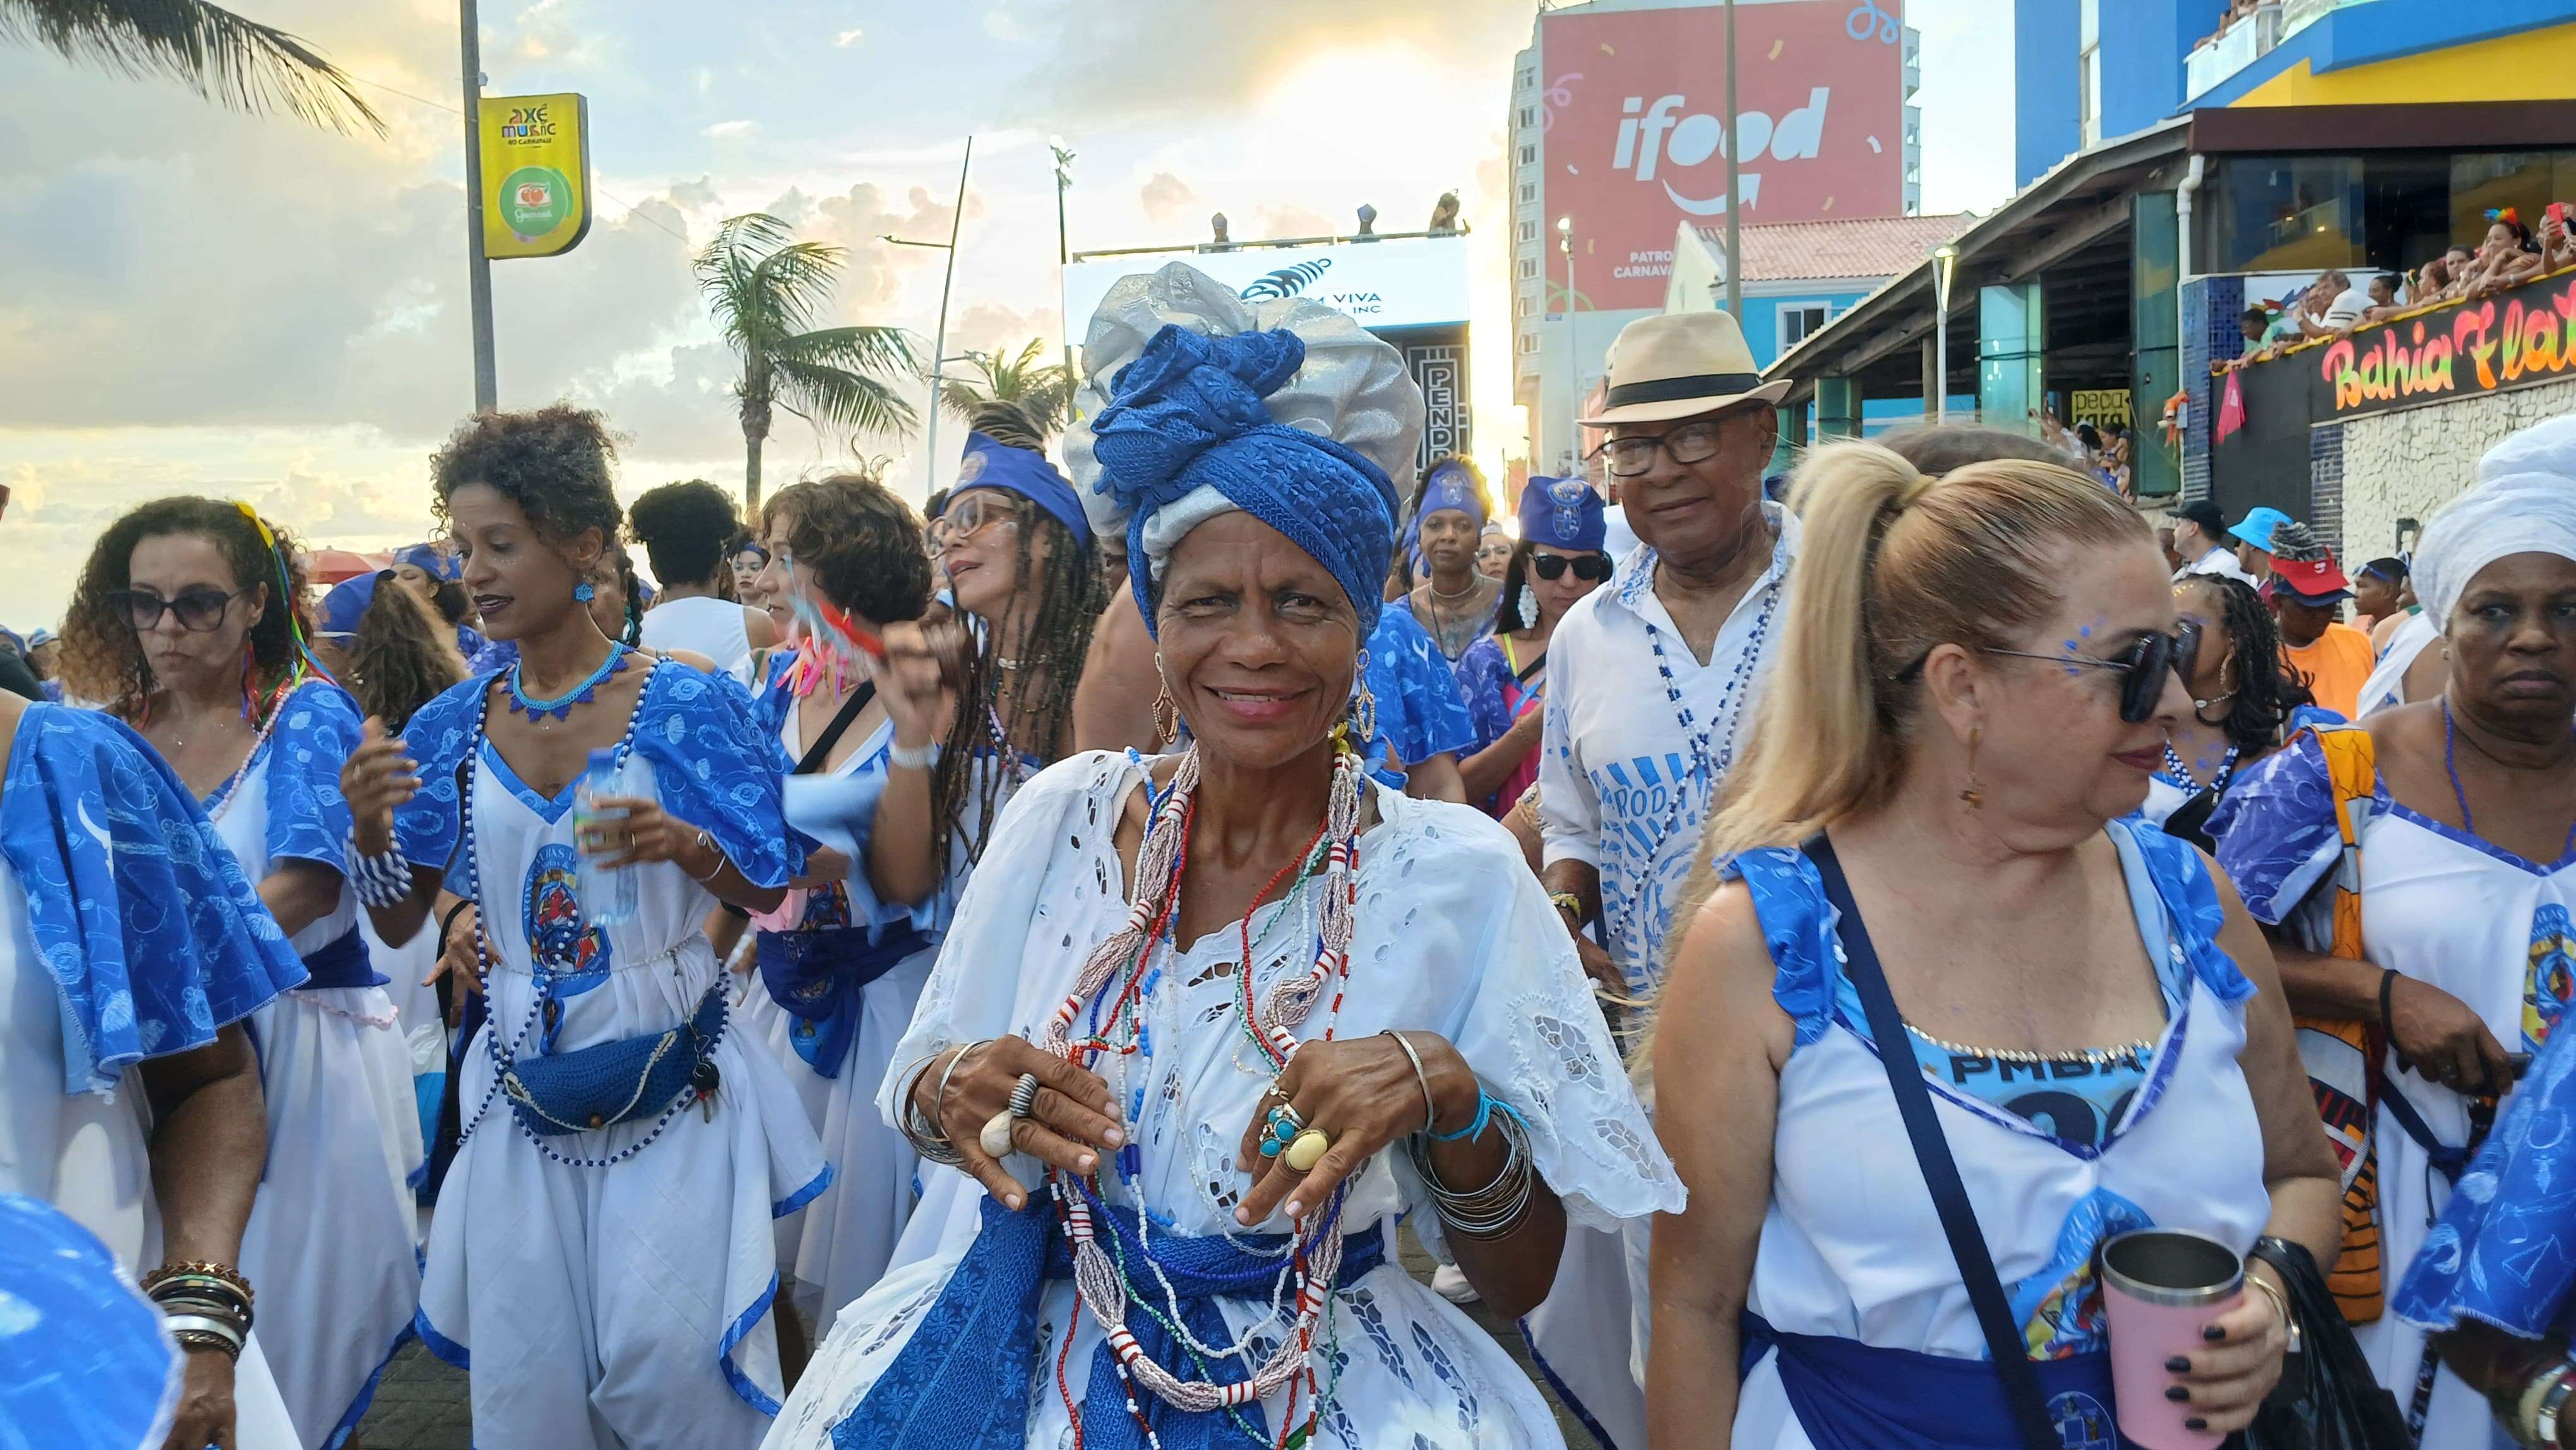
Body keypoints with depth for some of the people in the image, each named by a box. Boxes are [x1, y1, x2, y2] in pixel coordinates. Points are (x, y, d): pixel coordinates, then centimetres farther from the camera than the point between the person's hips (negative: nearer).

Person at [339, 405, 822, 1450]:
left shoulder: (685, 707, -9)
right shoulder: (452, 727, 2)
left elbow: (774, 893, -4)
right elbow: (399, 924, 7)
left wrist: (684, 844, -24)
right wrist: (370, 827, -13)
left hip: (672, 1086, -3)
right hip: (524, 1085, 4)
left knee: (670, 1360, 1)